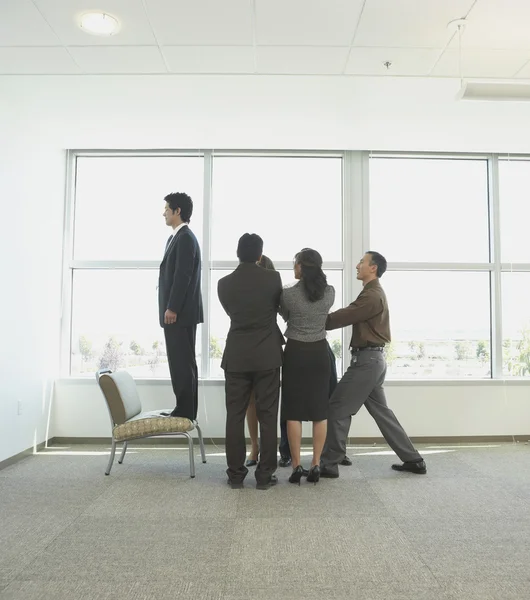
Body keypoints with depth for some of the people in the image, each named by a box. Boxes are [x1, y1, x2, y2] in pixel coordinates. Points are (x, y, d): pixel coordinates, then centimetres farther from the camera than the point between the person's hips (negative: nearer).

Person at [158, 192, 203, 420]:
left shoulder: (185, 238, -13)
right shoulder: (175, 237, 18)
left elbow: (183, 276, -19)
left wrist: (172, 308, -19)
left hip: (180, 312, -10)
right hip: (177, 311, 10)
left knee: (182, 363, -5)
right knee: (181, 363, 13)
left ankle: (185, 410, 2)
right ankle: (185, 409, 20)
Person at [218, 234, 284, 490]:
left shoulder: (224, 283, 0)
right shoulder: (272, 278, -5)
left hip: (237, 356, 2)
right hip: (267, 355, -1)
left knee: (235, 415, 8)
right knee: (267, 415, 5)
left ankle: (236, 474, 13)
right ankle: (264, 474, 10)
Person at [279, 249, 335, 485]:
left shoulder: (288, 293, -13)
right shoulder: (330, 292, -2)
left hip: (296, 353, -3)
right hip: (319, 352, 3)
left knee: (294, 412, 4)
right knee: (319, 411, 8)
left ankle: (296, 466, 7)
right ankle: (316, 465, 11)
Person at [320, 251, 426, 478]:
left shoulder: (372, 295, -15)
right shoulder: (373, 293, 19)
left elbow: (344, 316, -20)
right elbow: (348, 315, 13)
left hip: (366, 359, -10)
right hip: (371, 359, 10)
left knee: (338, 409, -4)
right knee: (380, 411, 16)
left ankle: (329, 464, 4)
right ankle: (413, 460, 22)